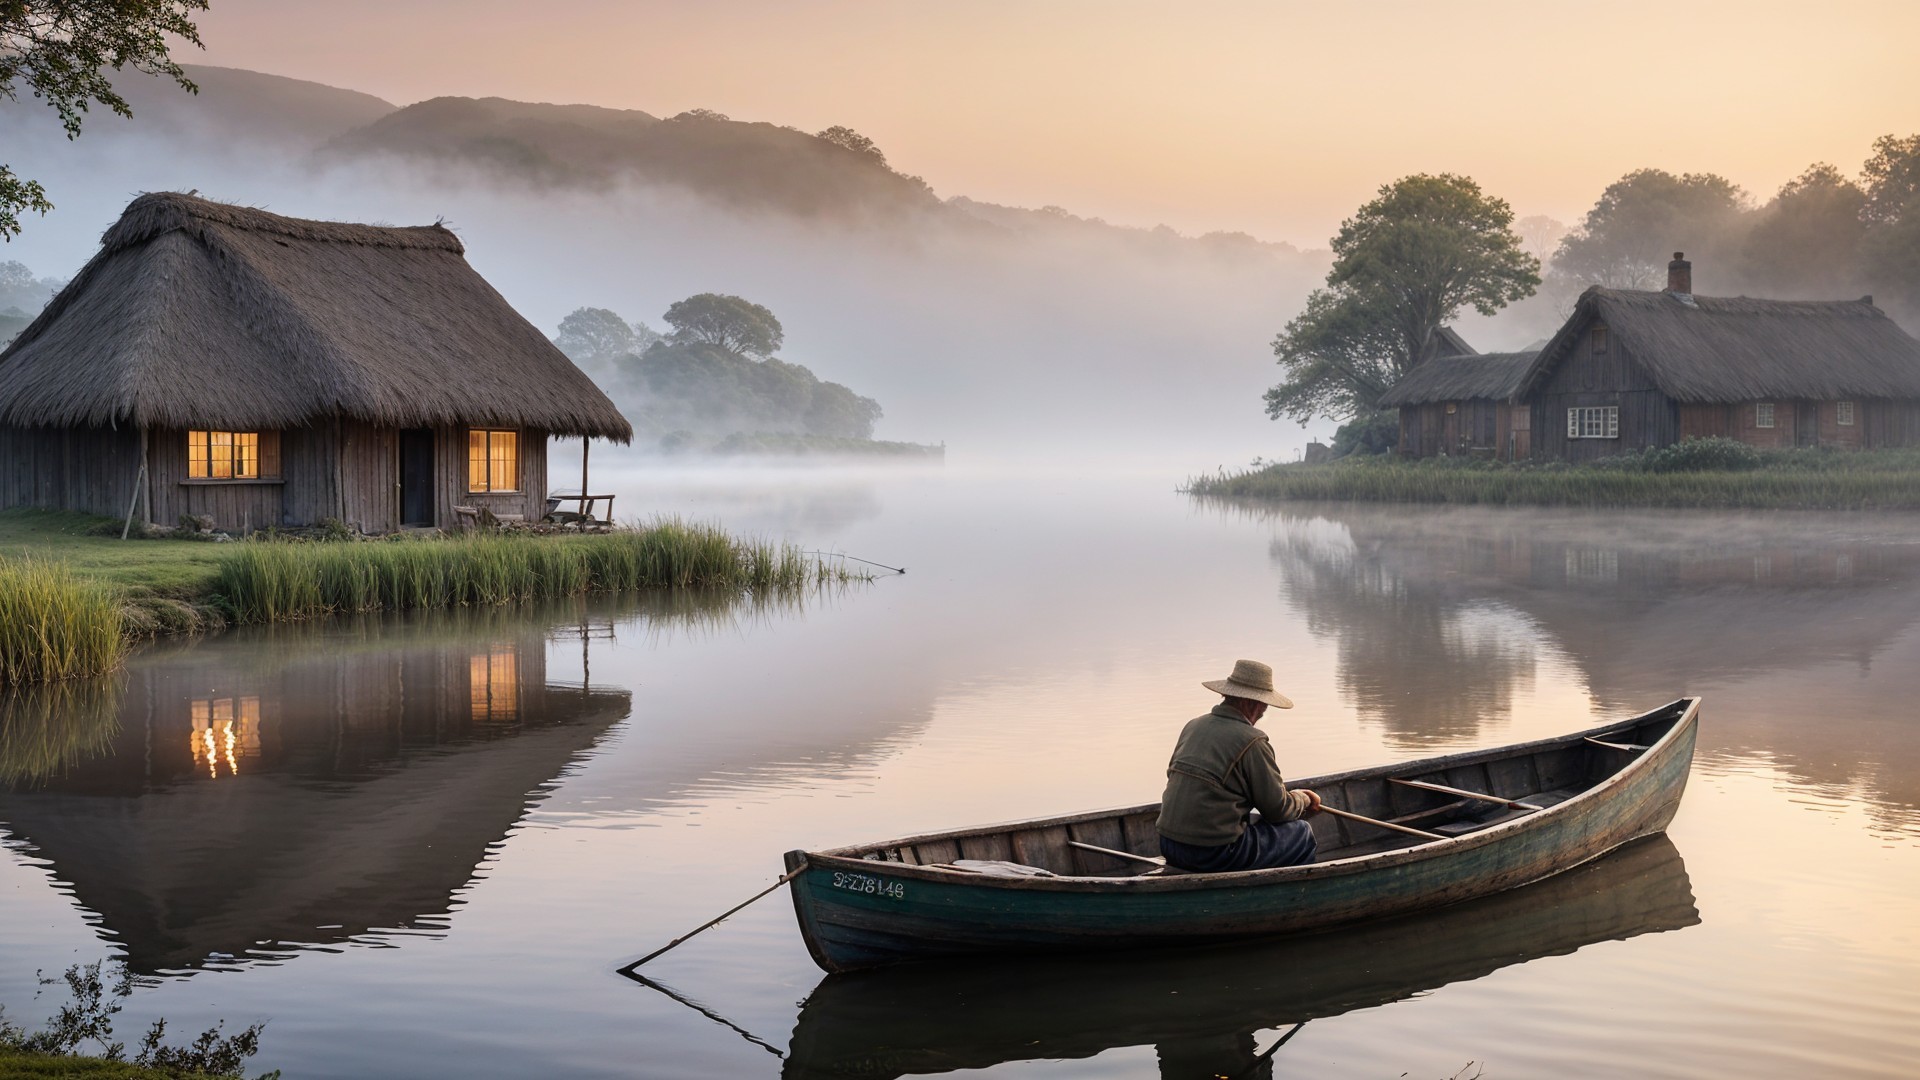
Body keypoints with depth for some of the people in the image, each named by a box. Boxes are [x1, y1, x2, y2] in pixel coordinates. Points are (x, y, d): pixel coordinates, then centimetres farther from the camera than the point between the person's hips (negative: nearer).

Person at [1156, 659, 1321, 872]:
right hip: (1215, 853, -8)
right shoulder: (1252, 742, -12)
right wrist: (1303, 800, 18)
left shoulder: (1193, 726, 9)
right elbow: (1278, 810, -7)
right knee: (1302, 834, 10)